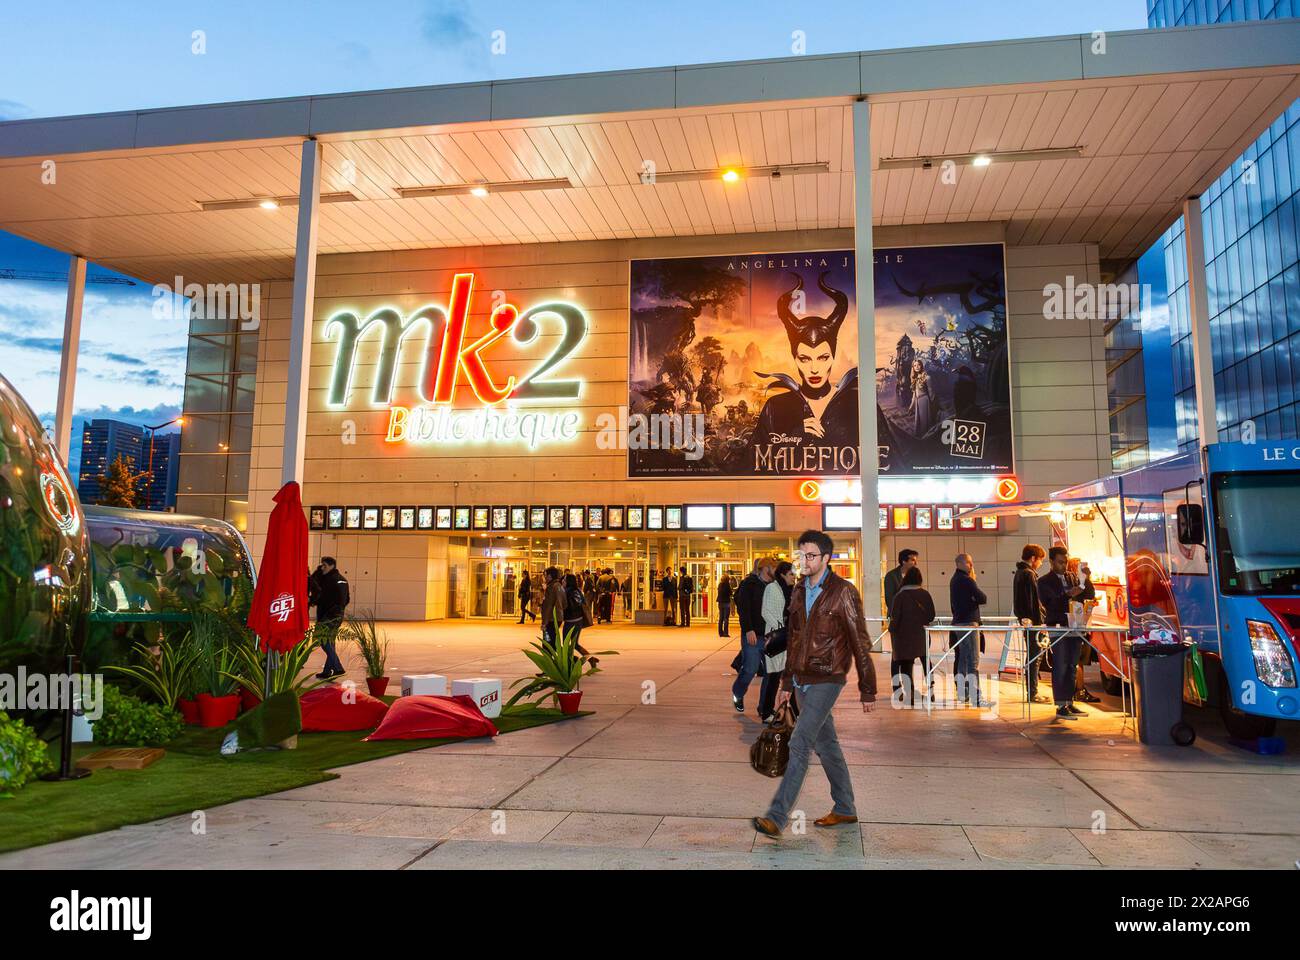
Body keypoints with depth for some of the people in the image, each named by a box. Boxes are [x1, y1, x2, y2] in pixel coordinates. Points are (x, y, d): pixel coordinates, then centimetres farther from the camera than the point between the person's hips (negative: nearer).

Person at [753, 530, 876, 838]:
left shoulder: (844, 592, -11)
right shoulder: (799, 592, 10)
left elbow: (860, 643, -9)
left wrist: (867, 689, -7)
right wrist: (787, 683, 18)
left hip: (826, 680, -7)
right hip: (802, 680, 7)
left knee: (799, 744, -14)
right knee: (825, 744, 15)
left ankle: (777, 817, -13)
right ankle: (845, 809, 28)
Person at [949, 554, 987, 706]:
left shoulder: (954, 580, 16)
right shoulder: (966, 580, -13)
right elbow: (983, 599, -12)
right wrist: (974, 600, 5)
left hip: (958, 623, 9)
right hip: (969, 623, -9)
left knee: (962, 658, 14)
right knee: (973, 660, -8)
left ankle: (962, 694, 18)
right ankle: (975, 696, -11)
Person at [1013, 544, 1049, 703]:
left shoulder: (1020, 573, 17)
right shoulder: (1029, 575, -15)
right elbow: (1034, 601, -19)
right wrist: (1039, 622, -18)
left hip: (1026, 620, 10)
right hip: (1033, 621, -10)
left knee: (1032, 656, 15)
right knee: (1034, 656, -5)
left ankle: (1032, 691, 21)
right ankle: (1033, 693, -1)